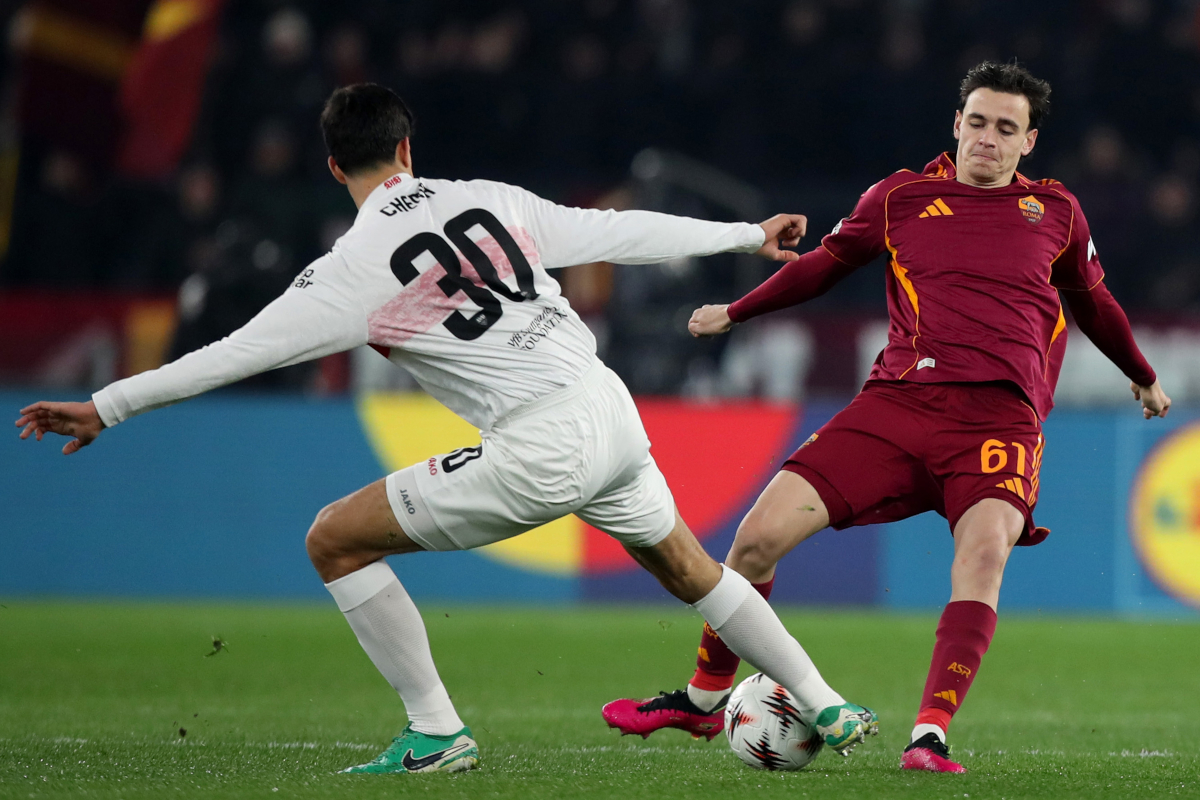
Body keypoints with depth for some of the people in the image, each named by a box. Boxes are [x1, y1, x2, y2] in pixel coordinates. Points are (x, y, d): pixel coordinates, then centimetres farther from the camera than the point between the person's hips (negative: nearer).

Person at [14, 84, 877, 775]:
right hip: (612, 409, 6)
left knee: (336, 539, 5)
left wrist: (107, 406, -2)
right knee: (691, 570, 30)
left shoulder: (355, 270, -3)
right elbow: (621, 231, 18)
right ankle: (826, 708, 31)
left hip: (540, 451, -6)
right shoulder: (490, 201, 11)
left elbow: (235, 353, -6)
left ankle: (435, 731, 5)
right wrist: (749, 235, 30)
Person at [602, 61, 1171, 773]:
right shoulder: (901, 198, 14)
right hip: (897, 399, 1)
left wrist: (1145, 378, 46)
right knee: (760, 535, -9)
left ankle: (931, 738, -34)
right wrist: (734, 313, 37)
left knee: (985, 547, -32)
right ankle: (705, 698, 14)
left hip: (1000, 415, -1)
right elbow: (825, 264, 29)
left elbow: (1093, 302, 33)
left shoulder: (1056, 212, 15)